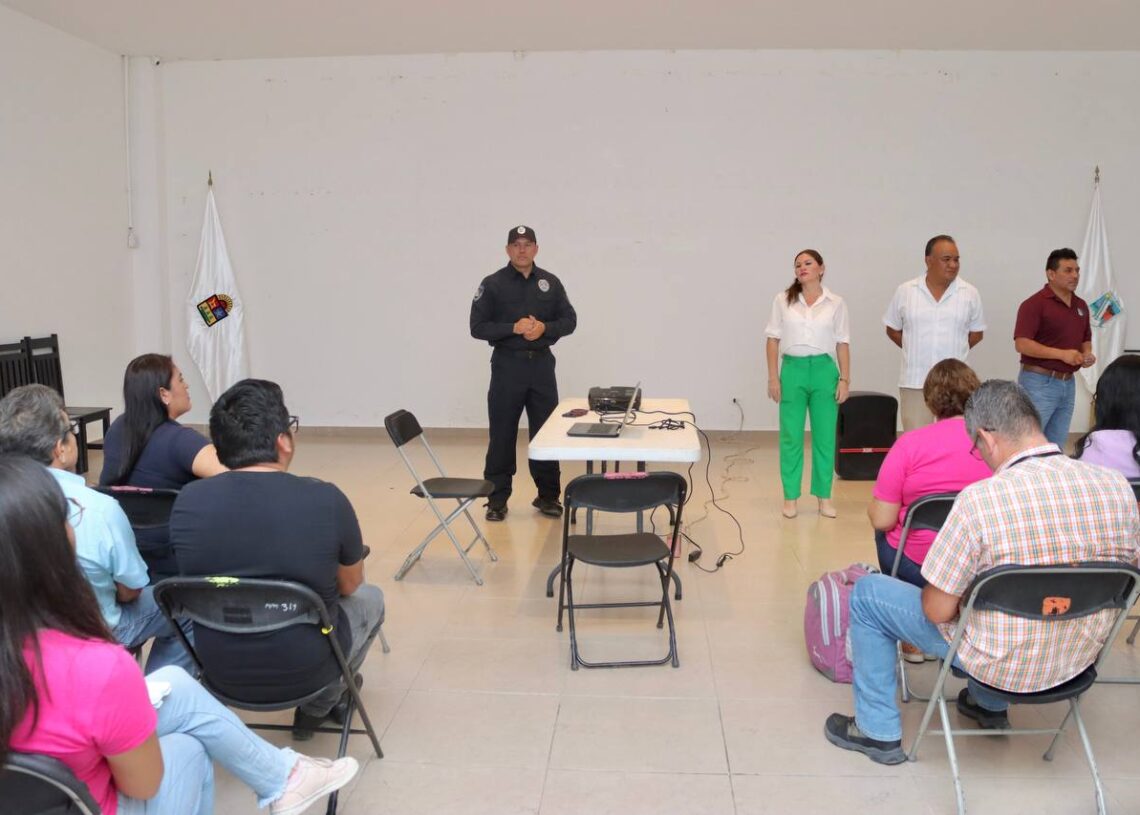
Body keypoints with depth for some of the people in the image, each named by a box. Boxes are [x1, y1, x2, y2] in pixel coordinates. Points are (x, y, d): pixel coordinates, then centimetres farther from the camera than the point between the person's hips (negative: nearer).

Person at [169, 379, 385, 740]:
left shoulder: (187, 501, -14)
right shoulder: (326, 499, -21)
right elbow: (349, 586, -3)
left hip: (219, 671, 4)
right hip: (303, 670, -3)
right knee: (370, 598, 26)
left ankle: (316, 704, 37)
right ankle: (318, 706, 28)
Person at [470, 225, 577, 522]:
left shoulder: (550, 283, 7)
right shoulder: (492, 284, -3)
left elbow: (569, 320, 8)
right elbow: (478, 327, -6)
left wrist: (545, 328, -12)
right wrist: (514, 328, -18)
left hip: (542, 364, 3)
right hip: (507, 365, -3)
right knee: (502, 435, 2)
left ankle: (548, 495, 19)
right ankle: (497, 498, 12)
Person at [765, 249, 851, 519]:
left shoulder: (836, 303, 5)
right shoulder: (783, 300, 5)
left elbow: (842, 344, 6)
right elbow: (773, 340, 5)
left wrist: (845, 379, 0)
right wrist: (773, 377, -1)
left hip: (824, 370, 0)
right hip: (792, 369, 0)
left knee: (825, 436, 4)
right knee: (791, 436, 4)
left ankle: (824, 496, 17)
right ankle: (790, 496, 14)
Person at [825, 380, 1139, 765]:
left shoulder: (980, 499, -28)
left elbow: (937, 612, -20)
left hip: (999, 664, -6)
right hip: (1078, 660, 6)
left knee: (867, 593, 12)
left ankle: (879, 731, 23)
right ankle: (989, 706, 47)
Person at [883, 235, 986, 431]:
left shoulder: (970, 294, 4)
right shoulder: (904, 292, 2)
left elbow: (976, 333, 13)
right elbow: (893, 329, 12)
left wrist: (954, 351, 7)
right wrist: (916, 352, 7)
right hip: (914, 382, 0)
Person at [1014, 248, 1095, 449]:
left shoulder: (1081, 305, 13)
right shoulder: (1035, 304, -11)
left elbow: (1085, 339, 23)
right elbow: (1021, 344, -19)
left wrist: (1087, 354, 0)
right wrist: (1062, 354, -23)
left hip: (1068, 383, 7)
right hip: (1039, 382, -7)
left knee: (1056, 446, 11)